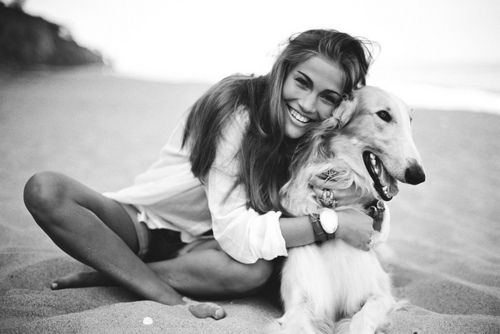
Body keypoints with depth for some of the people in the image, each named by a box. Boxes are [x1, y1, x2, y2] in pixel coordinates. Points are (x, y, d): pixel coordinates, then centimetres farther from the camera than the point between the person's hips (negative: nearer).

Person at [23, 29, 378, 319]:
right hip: (142, 224, -3)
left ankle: (110, 273, -15)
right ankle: (173, 300, -29)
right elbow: (236, 233, -30)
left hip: (200, 244, 4)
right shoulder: (233, 106, -24)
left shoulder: (311, 138, -5)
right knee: (45, 189, -28)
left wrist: (313, 196, -22)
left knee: (257, 269, -32)